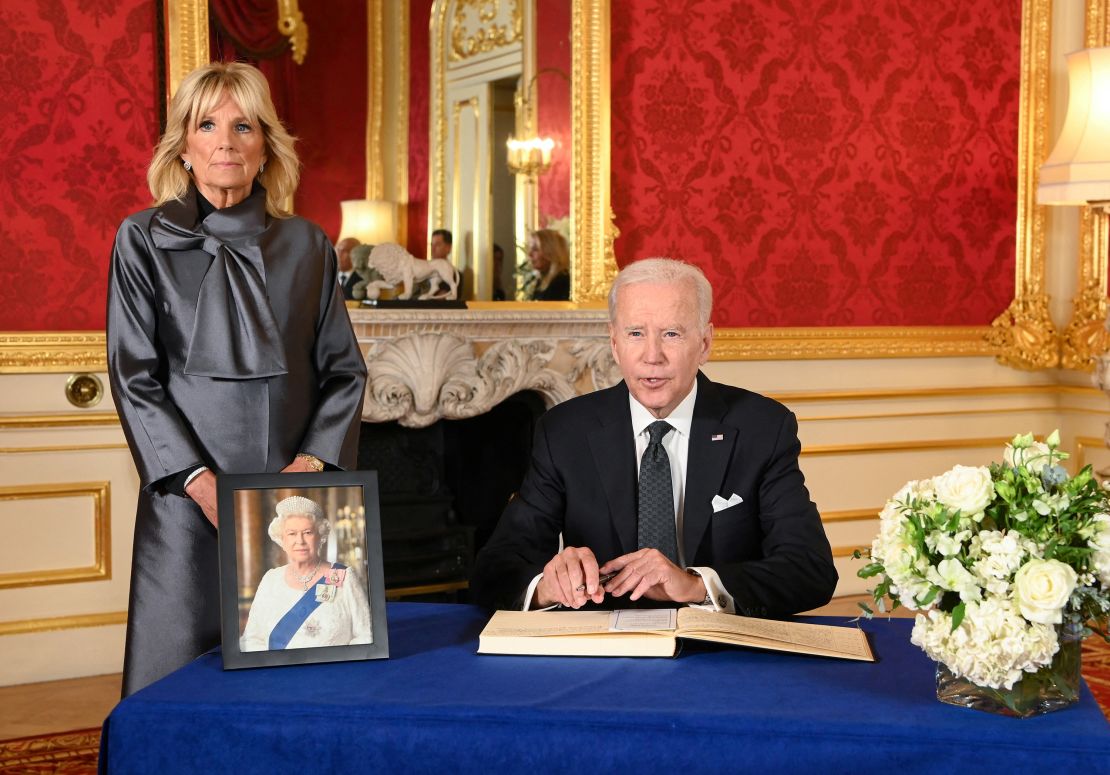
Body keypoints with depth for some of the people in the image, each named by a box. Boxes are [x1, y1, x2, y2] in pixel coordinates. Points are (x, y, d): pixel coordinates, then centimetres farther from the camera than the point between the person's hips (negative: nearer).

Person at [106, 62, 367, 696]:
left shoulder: (306, 246, 10)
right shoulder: (145, 241, 4)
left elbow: (345, 370, 9)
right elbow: (134, 376, -2)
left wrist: (314, 460, -7)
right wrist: (200, 481, -12)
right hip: (190, 500, -2)